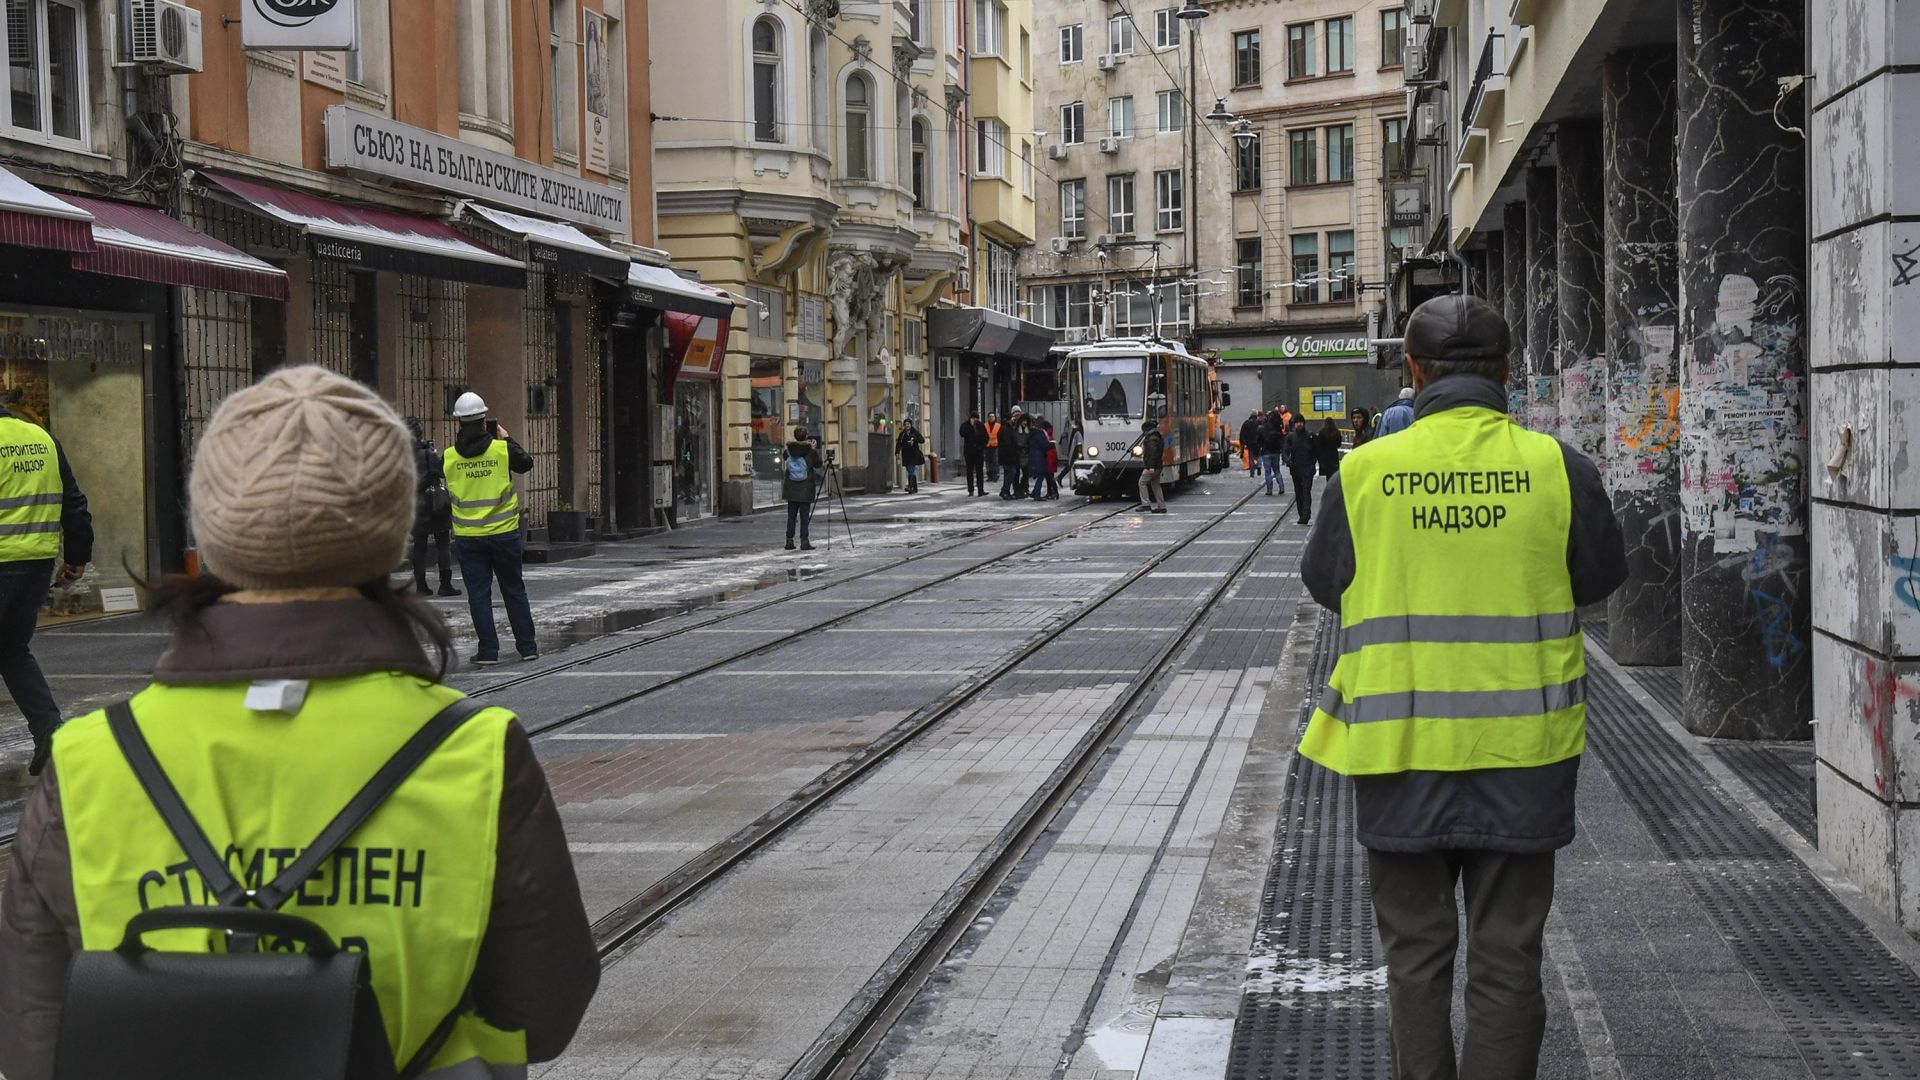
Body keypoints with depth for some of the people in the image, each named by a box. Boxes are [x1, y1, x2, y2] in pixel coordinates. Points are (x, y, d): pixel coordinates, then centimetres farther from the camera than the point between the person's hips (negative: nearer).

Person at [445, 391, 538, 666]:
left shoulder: (449, 457, -6)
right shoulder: (502, 449, -10)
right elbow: (526, 463, 6)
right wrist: (507, 438, 17)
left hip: (467, 537, 0)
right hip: (503, 533, 0)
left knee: (478, 593, 5)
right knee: (514, 590, 12)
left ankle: (488, 651, 3)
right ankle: (527, 646, 17)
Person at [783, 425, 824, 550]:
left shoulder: (790, 450, -4)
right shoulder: (810, 451, -12)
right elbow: (818, 464, 0)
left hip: (792, 489, 3)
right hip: (805, 489, -3)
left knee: (791, 515, 9)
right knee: (805, 515, 1)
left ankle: (789, 541, 10)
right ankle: (804, 541, -2)